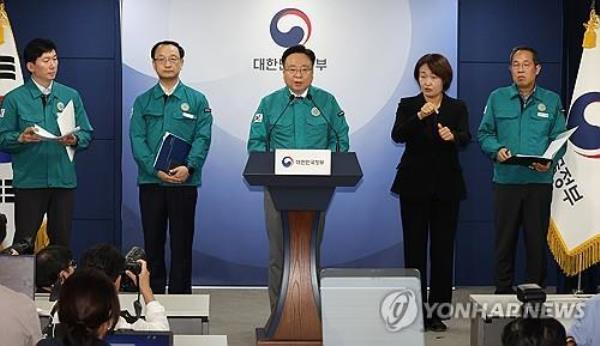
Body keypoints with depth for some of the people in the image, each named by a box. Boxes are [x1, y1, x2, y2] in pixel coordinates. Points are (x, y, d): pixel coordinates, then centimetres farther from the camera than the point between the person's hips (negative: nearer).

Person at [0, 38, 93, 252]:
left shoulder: (71, 96, 11)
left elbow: (87, 134, 10)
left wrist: (74, 140, -10)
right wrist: (21, 138, -19)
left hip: (64, 179, 3)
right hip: (29, 180, -3)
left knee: (61, 240, 7)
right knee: (24, 242, -1)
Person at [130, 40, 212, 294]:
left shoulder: (196, 101, 6)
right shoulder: (143, 102, 9)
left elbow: (202, 138, -3)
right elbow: (137, 140, -1)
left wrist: (189, 167, -20)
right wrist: (156, 169, -15)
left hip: (184, 182, -1)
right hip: (150, 182, 1)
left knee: (182, 244, 2)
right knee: (153, 242, 6)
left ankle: (180, 296, 7)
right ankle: (153, 295, 13)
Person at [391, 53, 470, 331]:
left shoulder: (457, 108, 6)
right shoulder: (408, 106, 5)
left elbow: (465, 138, -11)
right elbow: (397, 135, -12)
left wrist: (452, 136, -33)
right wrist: (419, 117, -28)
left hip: (446, 186, 1)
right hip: (414, 185, -1)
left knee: (443, 249, 2)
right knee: (414, 248, 0)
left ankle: (437, 312, 8)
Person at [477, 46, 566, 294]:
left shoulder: (551, 101, 7)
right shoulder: (497, 98, 8)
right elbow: (484, 133, 8)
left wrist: (550, 160, -15)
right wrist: (497, 150, -12)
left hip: (539, 181, 0)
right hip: (506, 180, 0)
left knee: (537, 240, 3)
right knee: (504, 239, 4)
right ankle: (503, 292, 12)